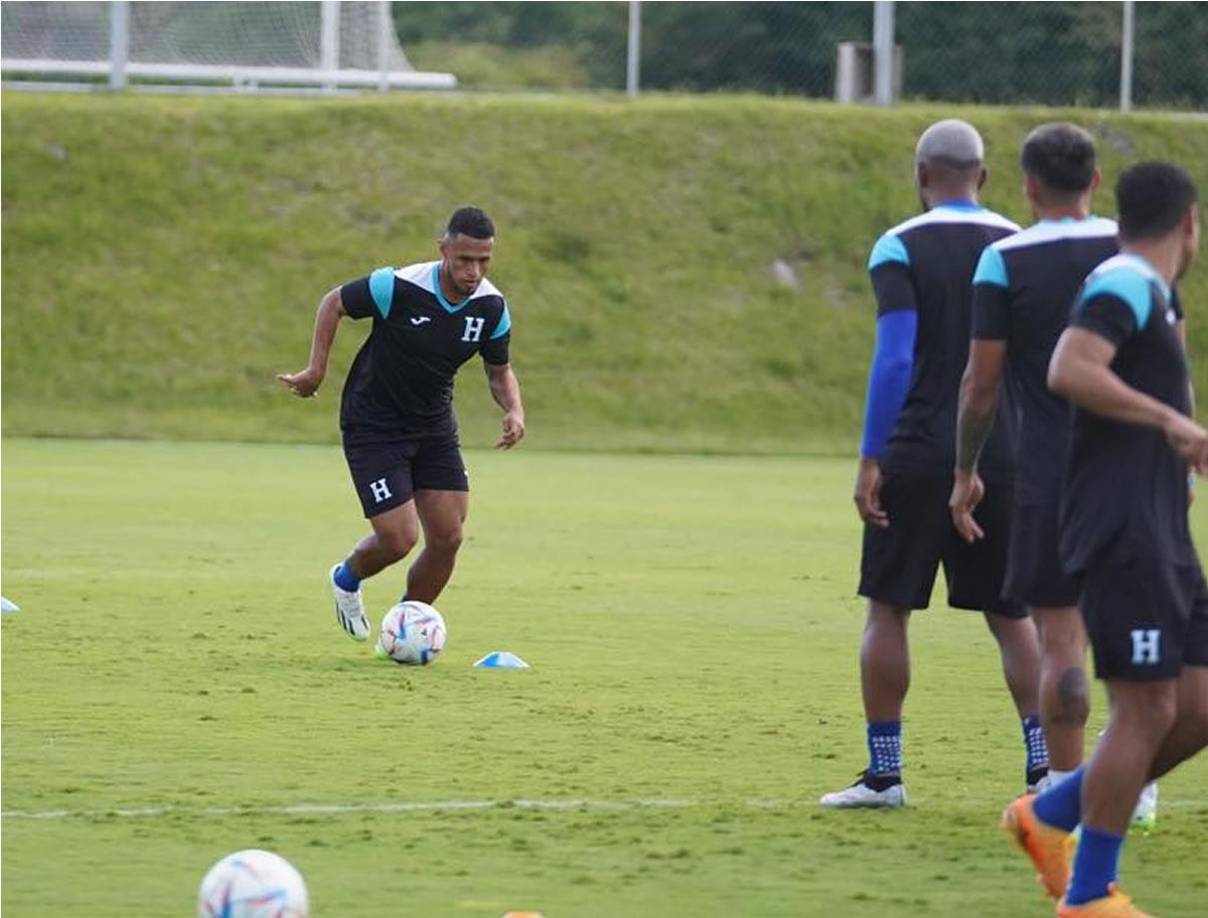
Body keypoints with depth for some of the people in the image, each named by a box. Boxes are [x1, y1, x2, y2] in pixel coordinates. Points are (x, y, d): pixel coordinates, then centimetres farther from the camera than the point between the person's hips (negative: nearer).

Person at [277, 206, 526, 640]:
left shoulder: (492, 308, -9)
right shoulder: (399, 287, -25)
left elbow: (499, 371, 8)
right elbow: (334, 303, -8)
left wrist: (514, 411, -12)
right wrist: (316, 370, -9)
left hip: (434, 428, 5)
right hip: (374, 428, -5)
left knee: (448, 537, -3)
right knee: (399, 539, -12)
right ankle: (347, 579, 24)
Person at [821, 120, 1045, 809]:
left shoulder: (900, 248, -5)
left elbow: (896, 357, -13)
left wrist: (870, 459, -11)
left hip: (917, 454, -3)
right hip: (1001, 456, 3)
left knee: (888, 609, 6)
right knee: (1013, 614, 10)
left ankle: (884, 772, 5)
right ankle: (1044, 762, 1)